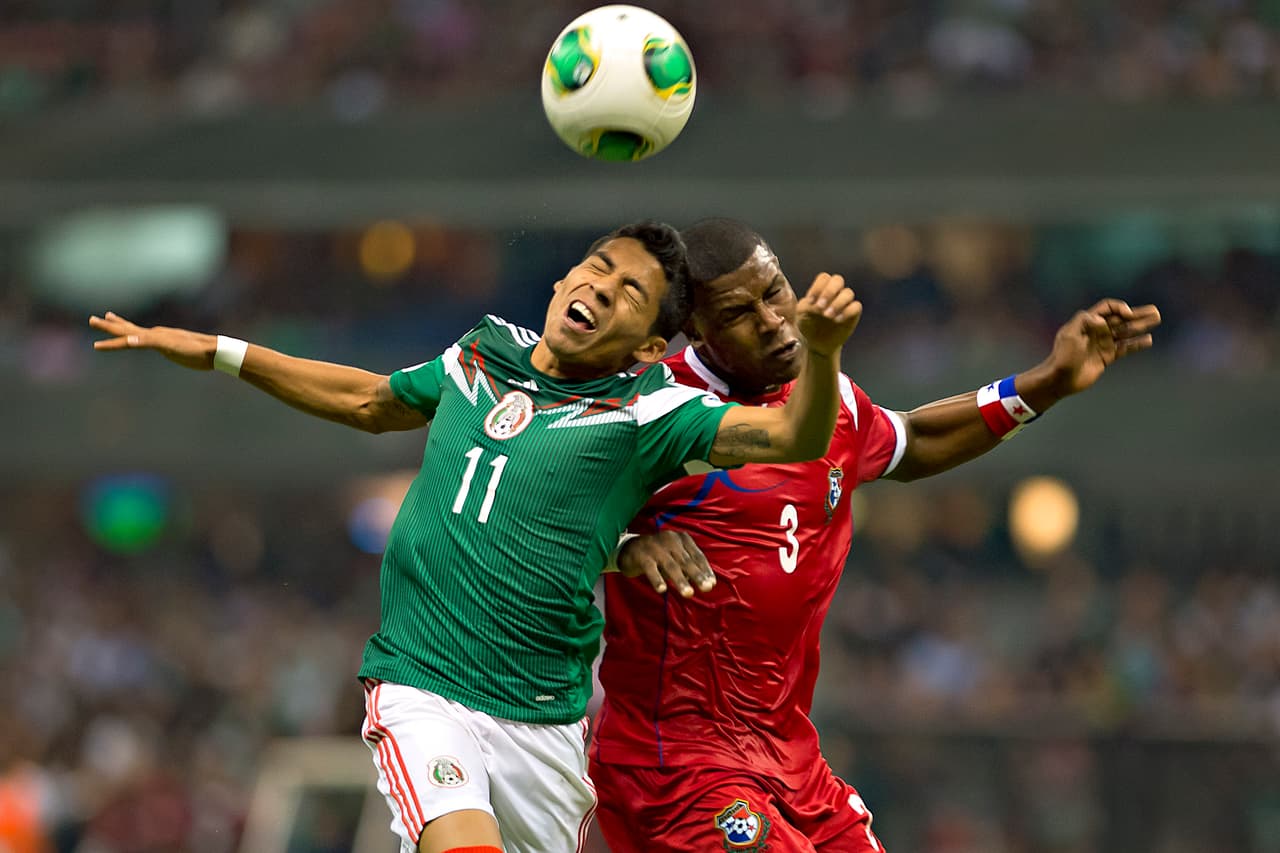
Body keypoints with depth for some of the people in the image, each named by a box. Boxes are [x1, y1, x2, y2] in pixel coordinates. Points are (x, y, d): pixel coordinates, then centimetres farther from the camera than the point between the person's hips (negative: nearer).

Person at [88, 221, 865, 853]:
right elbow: (369, 402, 28)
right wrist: (214, 352, 31)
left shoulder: (647, 410, -4)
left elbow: (795, 437, -17)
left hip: (544, 723, 0)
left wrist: (822, 350, -38)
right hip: (421, 690, 0)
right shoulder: (480, 357, 7)